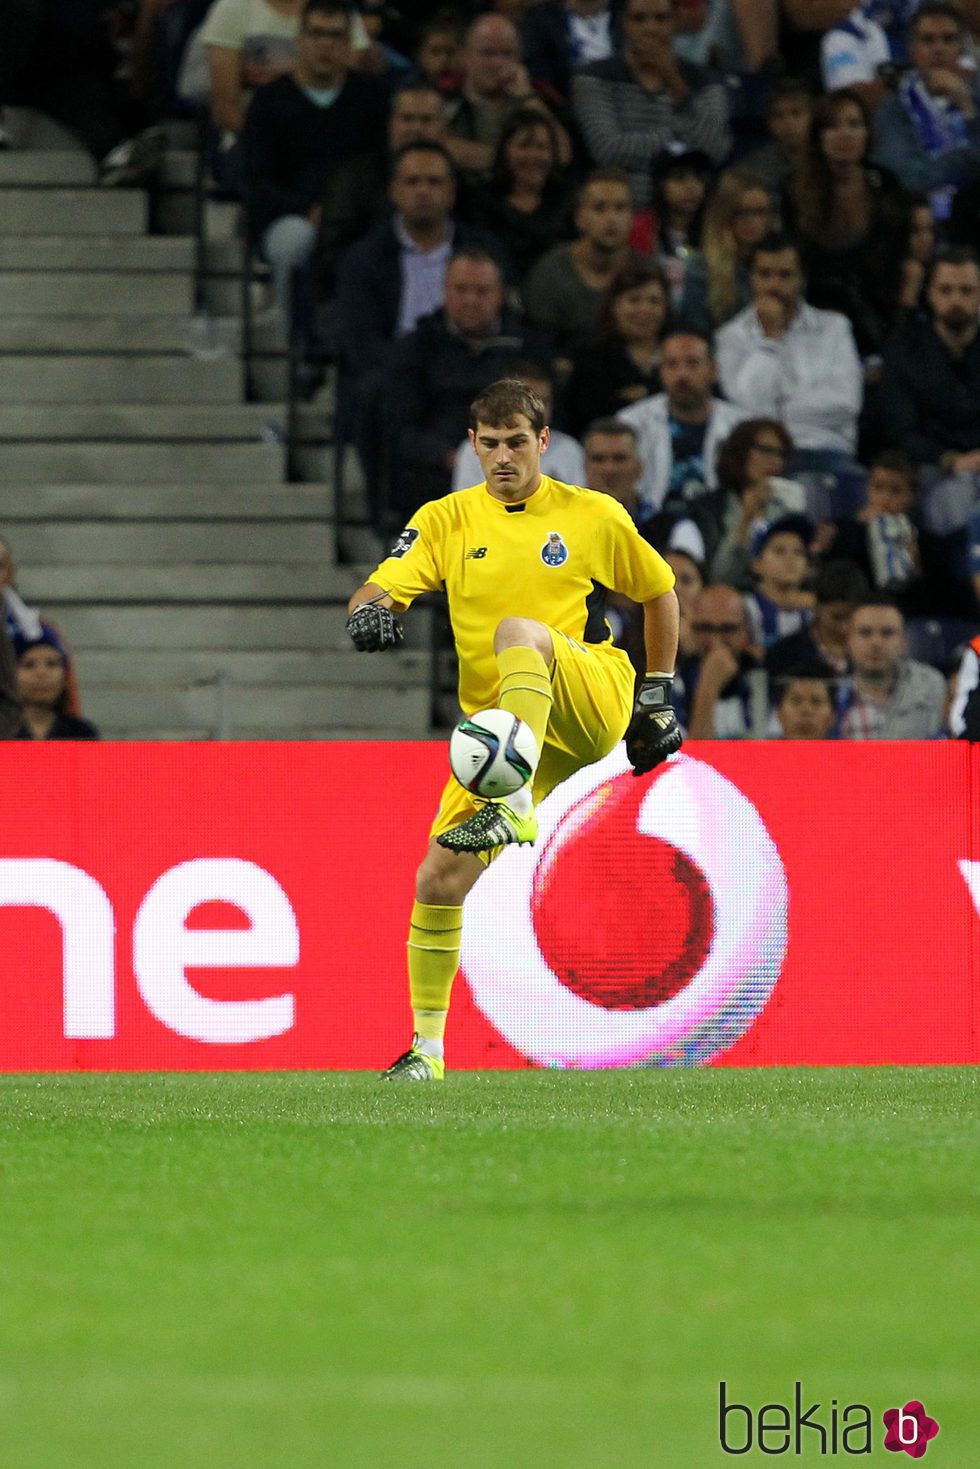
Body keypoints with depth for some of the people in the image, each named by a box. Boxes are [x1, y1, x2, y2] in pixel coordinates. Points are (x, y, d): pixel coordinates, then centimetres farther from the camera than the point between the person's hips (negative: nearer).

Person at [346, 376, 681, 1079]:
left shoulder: (593, 516, 5)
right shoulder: (445, 521, 8)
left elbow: (660, 591, 19)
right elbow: (379, 588, -4)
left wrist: (658, 696, 16)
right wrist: (369, 611, -28)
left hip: (594, 700, -4)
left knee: (517, 630, -35)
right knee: (438, 880, -5)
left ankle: (515, 806, -47)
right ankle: (427, 1049, 9)